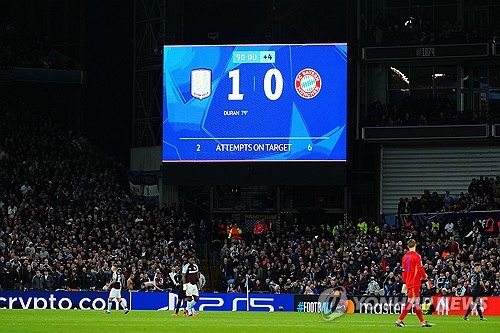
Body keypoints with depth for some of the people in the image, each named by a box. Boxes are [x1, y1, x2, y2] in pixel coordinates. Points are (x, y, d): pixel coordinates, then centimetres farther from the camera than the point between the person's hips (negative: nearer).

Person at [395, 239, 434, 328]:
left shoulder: (405, 257, 9)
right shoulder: (417, 256, -11)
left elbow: (404, 270, 12)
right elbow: (420, 268, -12)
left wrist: (405, 282, 19)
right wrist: (424, 276, 7)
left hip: (408, 282, 7)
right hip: (415, 283, -7)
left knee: (417, 302, 10)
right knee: (410, 302, -6)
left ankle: (423, 322, 12)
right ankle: (399, 320, -8)